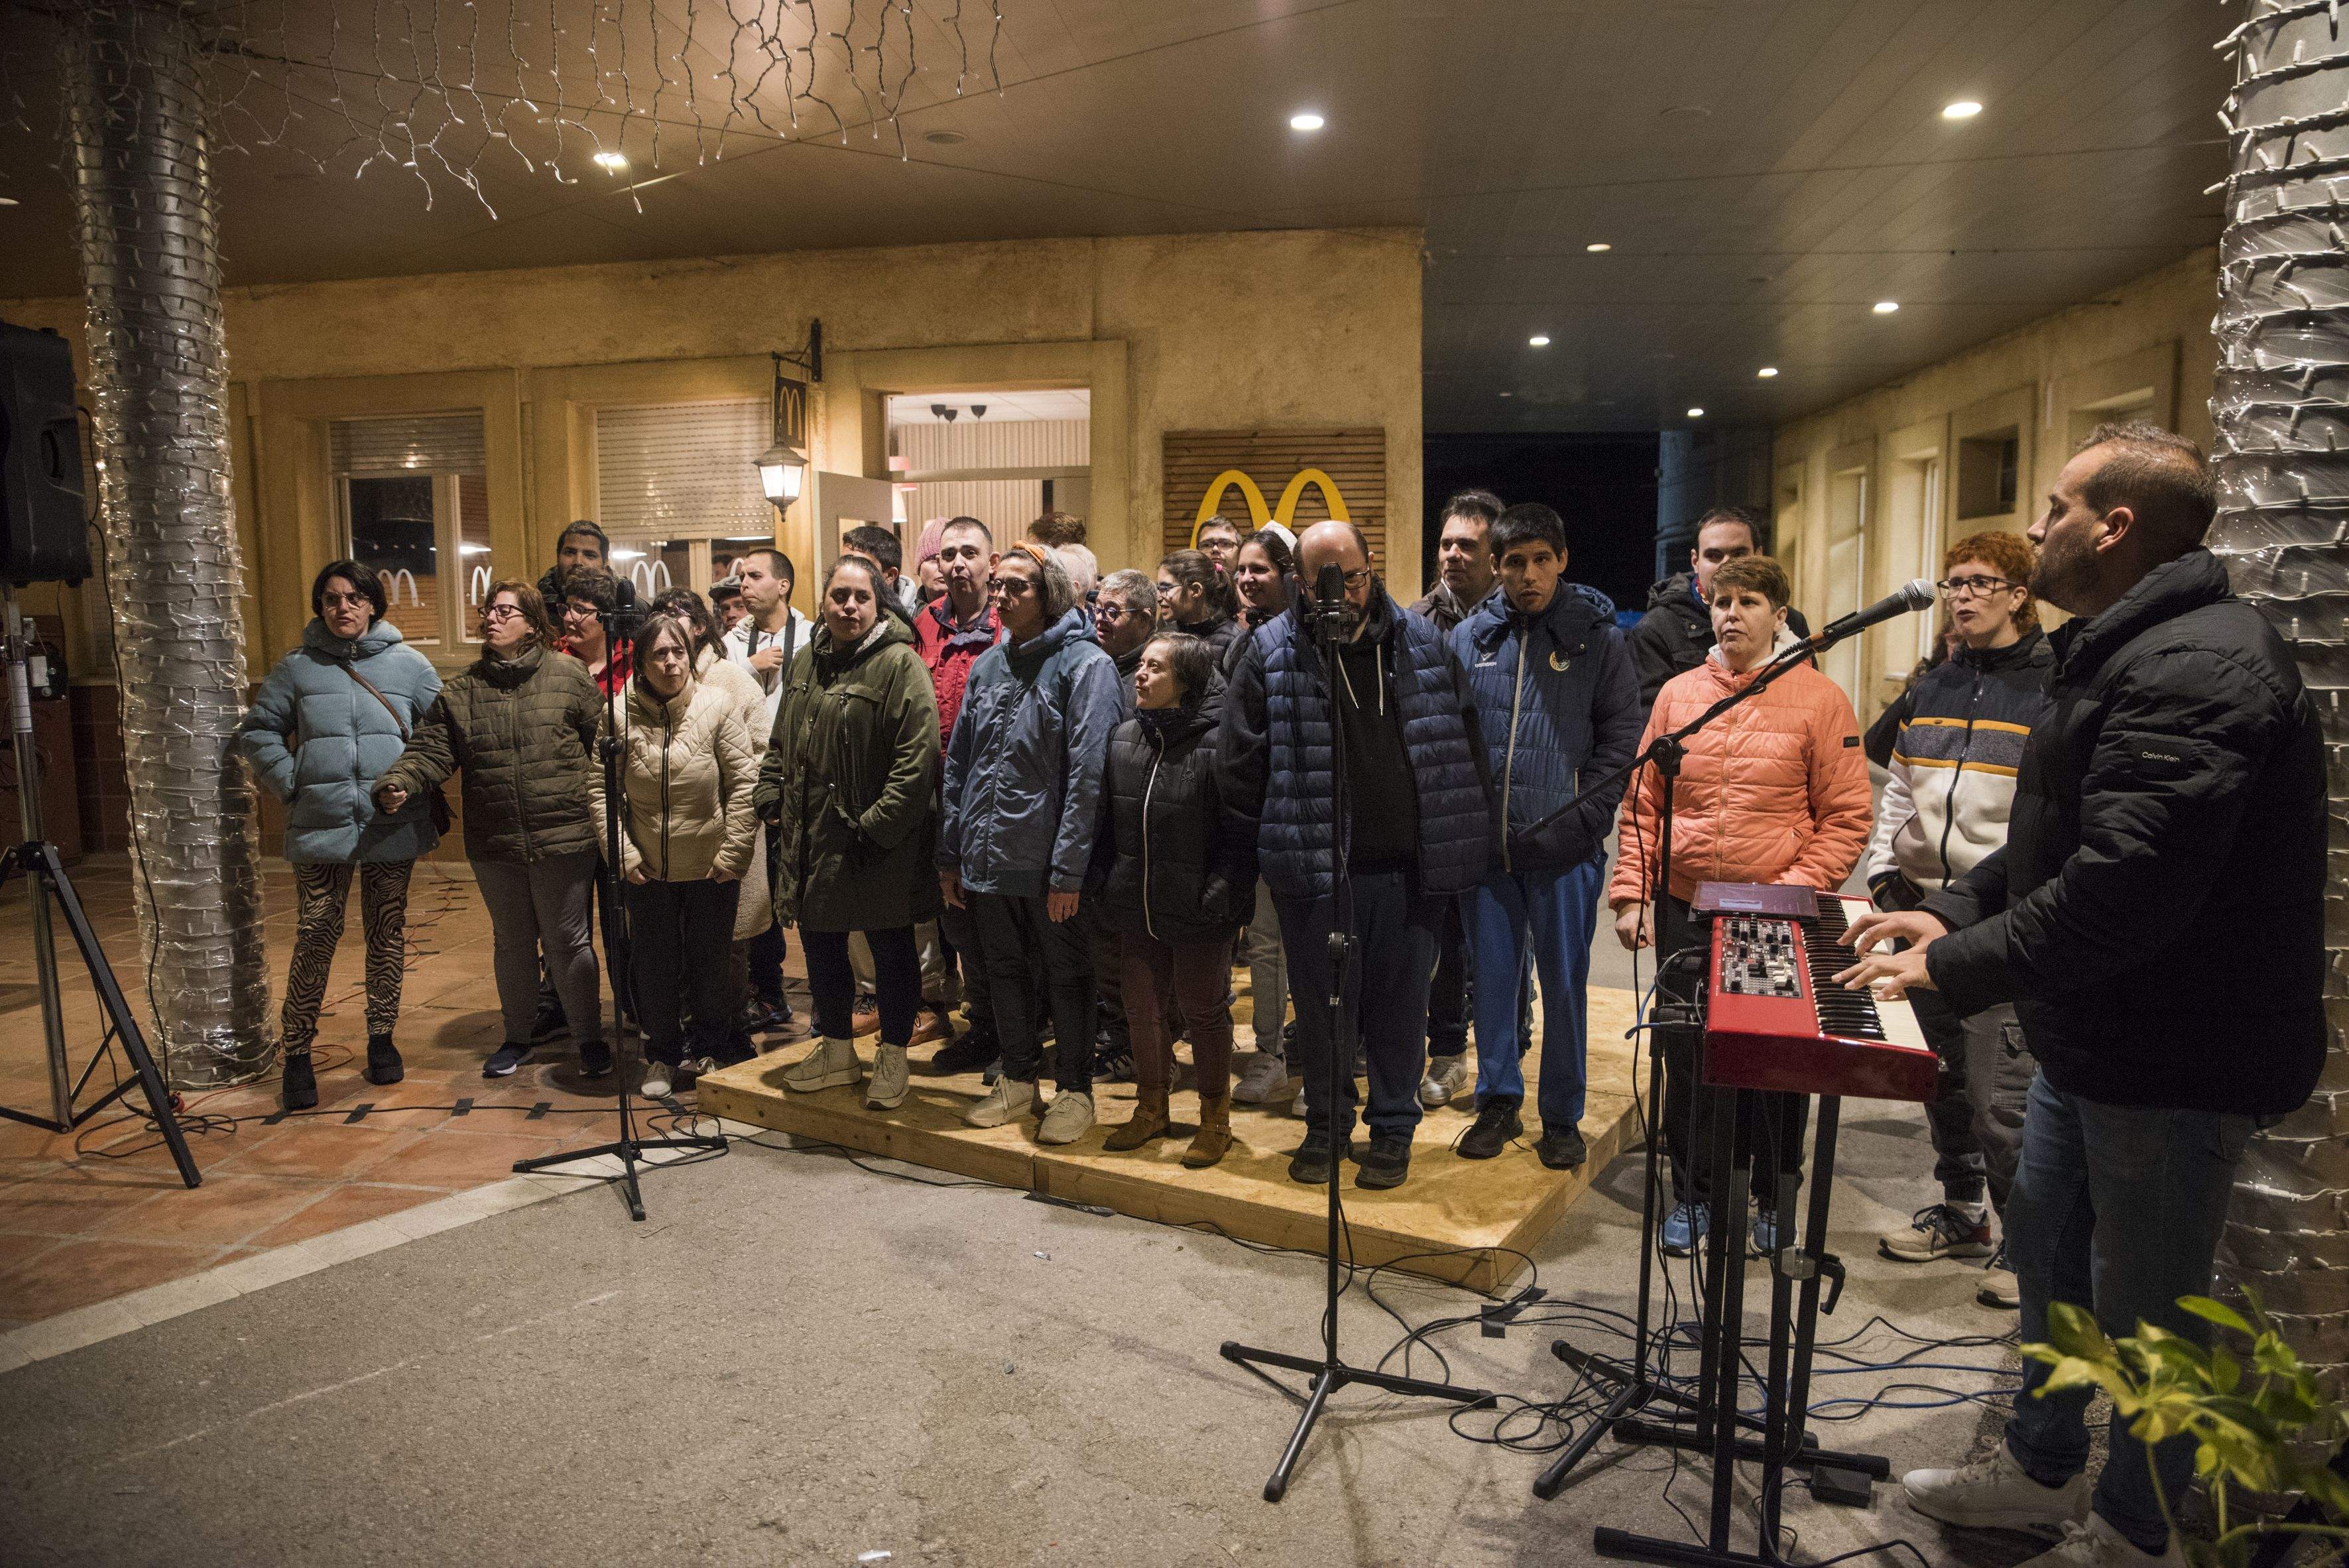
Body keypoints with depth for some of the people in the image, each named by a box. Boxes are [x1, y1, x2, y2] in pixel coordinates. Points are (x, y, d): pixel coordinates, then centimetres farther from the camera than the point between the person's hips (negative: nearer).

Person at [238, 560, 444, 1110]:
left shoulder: (409, 664, 4)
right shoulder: (297, 667, 6)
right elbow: (257, 731, 10)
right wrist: (291, 782, -1)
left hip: (393, 826, 1)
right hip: (321, 827, 0)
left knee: (388, 935, 8)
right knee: (315, 937, -2)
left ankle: (382, 1038, 22)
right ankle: (297, 1053, 10)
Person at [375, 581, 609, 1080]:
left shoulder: (569, 676, -5)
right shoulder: (462, 689, 5)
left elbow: (603, 745, -3)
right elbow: (432, 748, -1)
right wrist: (399, 782, -20)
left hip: (564, 840, -4)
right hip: (494, 846, 4)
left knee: (567, 941, 5)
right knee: (512, 943, 19)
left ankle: (589, 1038, 22)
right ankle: (517, 1037, 36)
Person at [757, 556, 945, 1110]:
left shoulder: (900, 665, -13)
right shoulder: (806, 662, 11)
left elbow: (917, 759, -19)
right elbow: (783, 742, 21)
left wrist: (877, 826, -21)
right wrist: (772, 796, 8)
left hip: (879, 847, -7)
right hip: (810, 836, 7)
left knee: (891, 949, 7)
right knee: (820, 944, 17)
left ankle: (893, 1059, 22)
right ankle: (837, 1049, 35)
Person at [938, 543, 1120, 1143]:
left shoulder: (1085, 665, -10)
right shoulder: (988, 666, 11)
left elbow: (1087, 775, -16)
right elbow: (958, 763, 14)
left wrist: (1069, 868, -19)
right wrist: (950, 853, 10)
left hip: (1048, 865, -6)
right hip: (987, 859, 6)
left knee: (1066, 978, 8)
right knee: (1004, 971, 17)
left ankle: (1075, 1090, 22)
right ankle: (1018, 1081, 32)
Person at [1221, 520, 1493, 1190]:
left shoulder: (1421, 643, 5)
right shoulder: (1272, 654, -2)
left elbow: (1465, 742, 10)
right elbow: (1237, 765, 1)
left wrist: (1465, 842, 6)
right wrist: (1288, 830, 4)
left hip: (1408, 865, 1)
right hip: (1314, 867, -1)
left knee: (1400, 1000, 9)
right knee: (1322, 1002, 10)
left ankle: (1393, 1127, 26)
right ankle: (1326, 1126, 29)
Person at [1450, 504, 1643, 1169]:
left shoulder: (1596, 638, 0)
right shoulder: (1469, 636, 6)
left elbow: (1624, 734, 0)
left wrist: (1584, 817, -8)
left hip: (1564, 847, -2)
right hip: (1484, 843, 2)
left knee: (1564, 983, 6)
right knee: (1491, 976, 11)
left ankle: (1562, 1116, 22)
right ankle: (1498, 1100, 28)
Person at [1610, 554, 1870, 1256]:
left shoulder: (1818, 699, -3)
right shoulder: (1678, 694, 6)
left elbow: (1847, 818, -4)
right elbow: (1643, 804, 7)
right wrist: (1632, 895, -1)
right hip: (1683, 911, 2)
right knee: (1687, 1059, 10)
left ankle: (1774, 1200, 30)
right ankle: (1693, 1195, 28)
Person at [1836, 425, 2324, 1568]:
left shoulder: (2195, 666, -25)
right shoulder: (2121, 654, 12)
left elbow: (2124, 885, -32)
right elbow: (2055, 836, 18)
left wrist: (1955, 969, -24)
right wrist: (1951, 910, 7)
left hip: (2176, 1063, -11)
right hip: (2091, 1040, 11)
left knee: (2143, 1305, 7)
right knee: (2048, 1255, 22)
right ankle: (2041, 1470, 41)